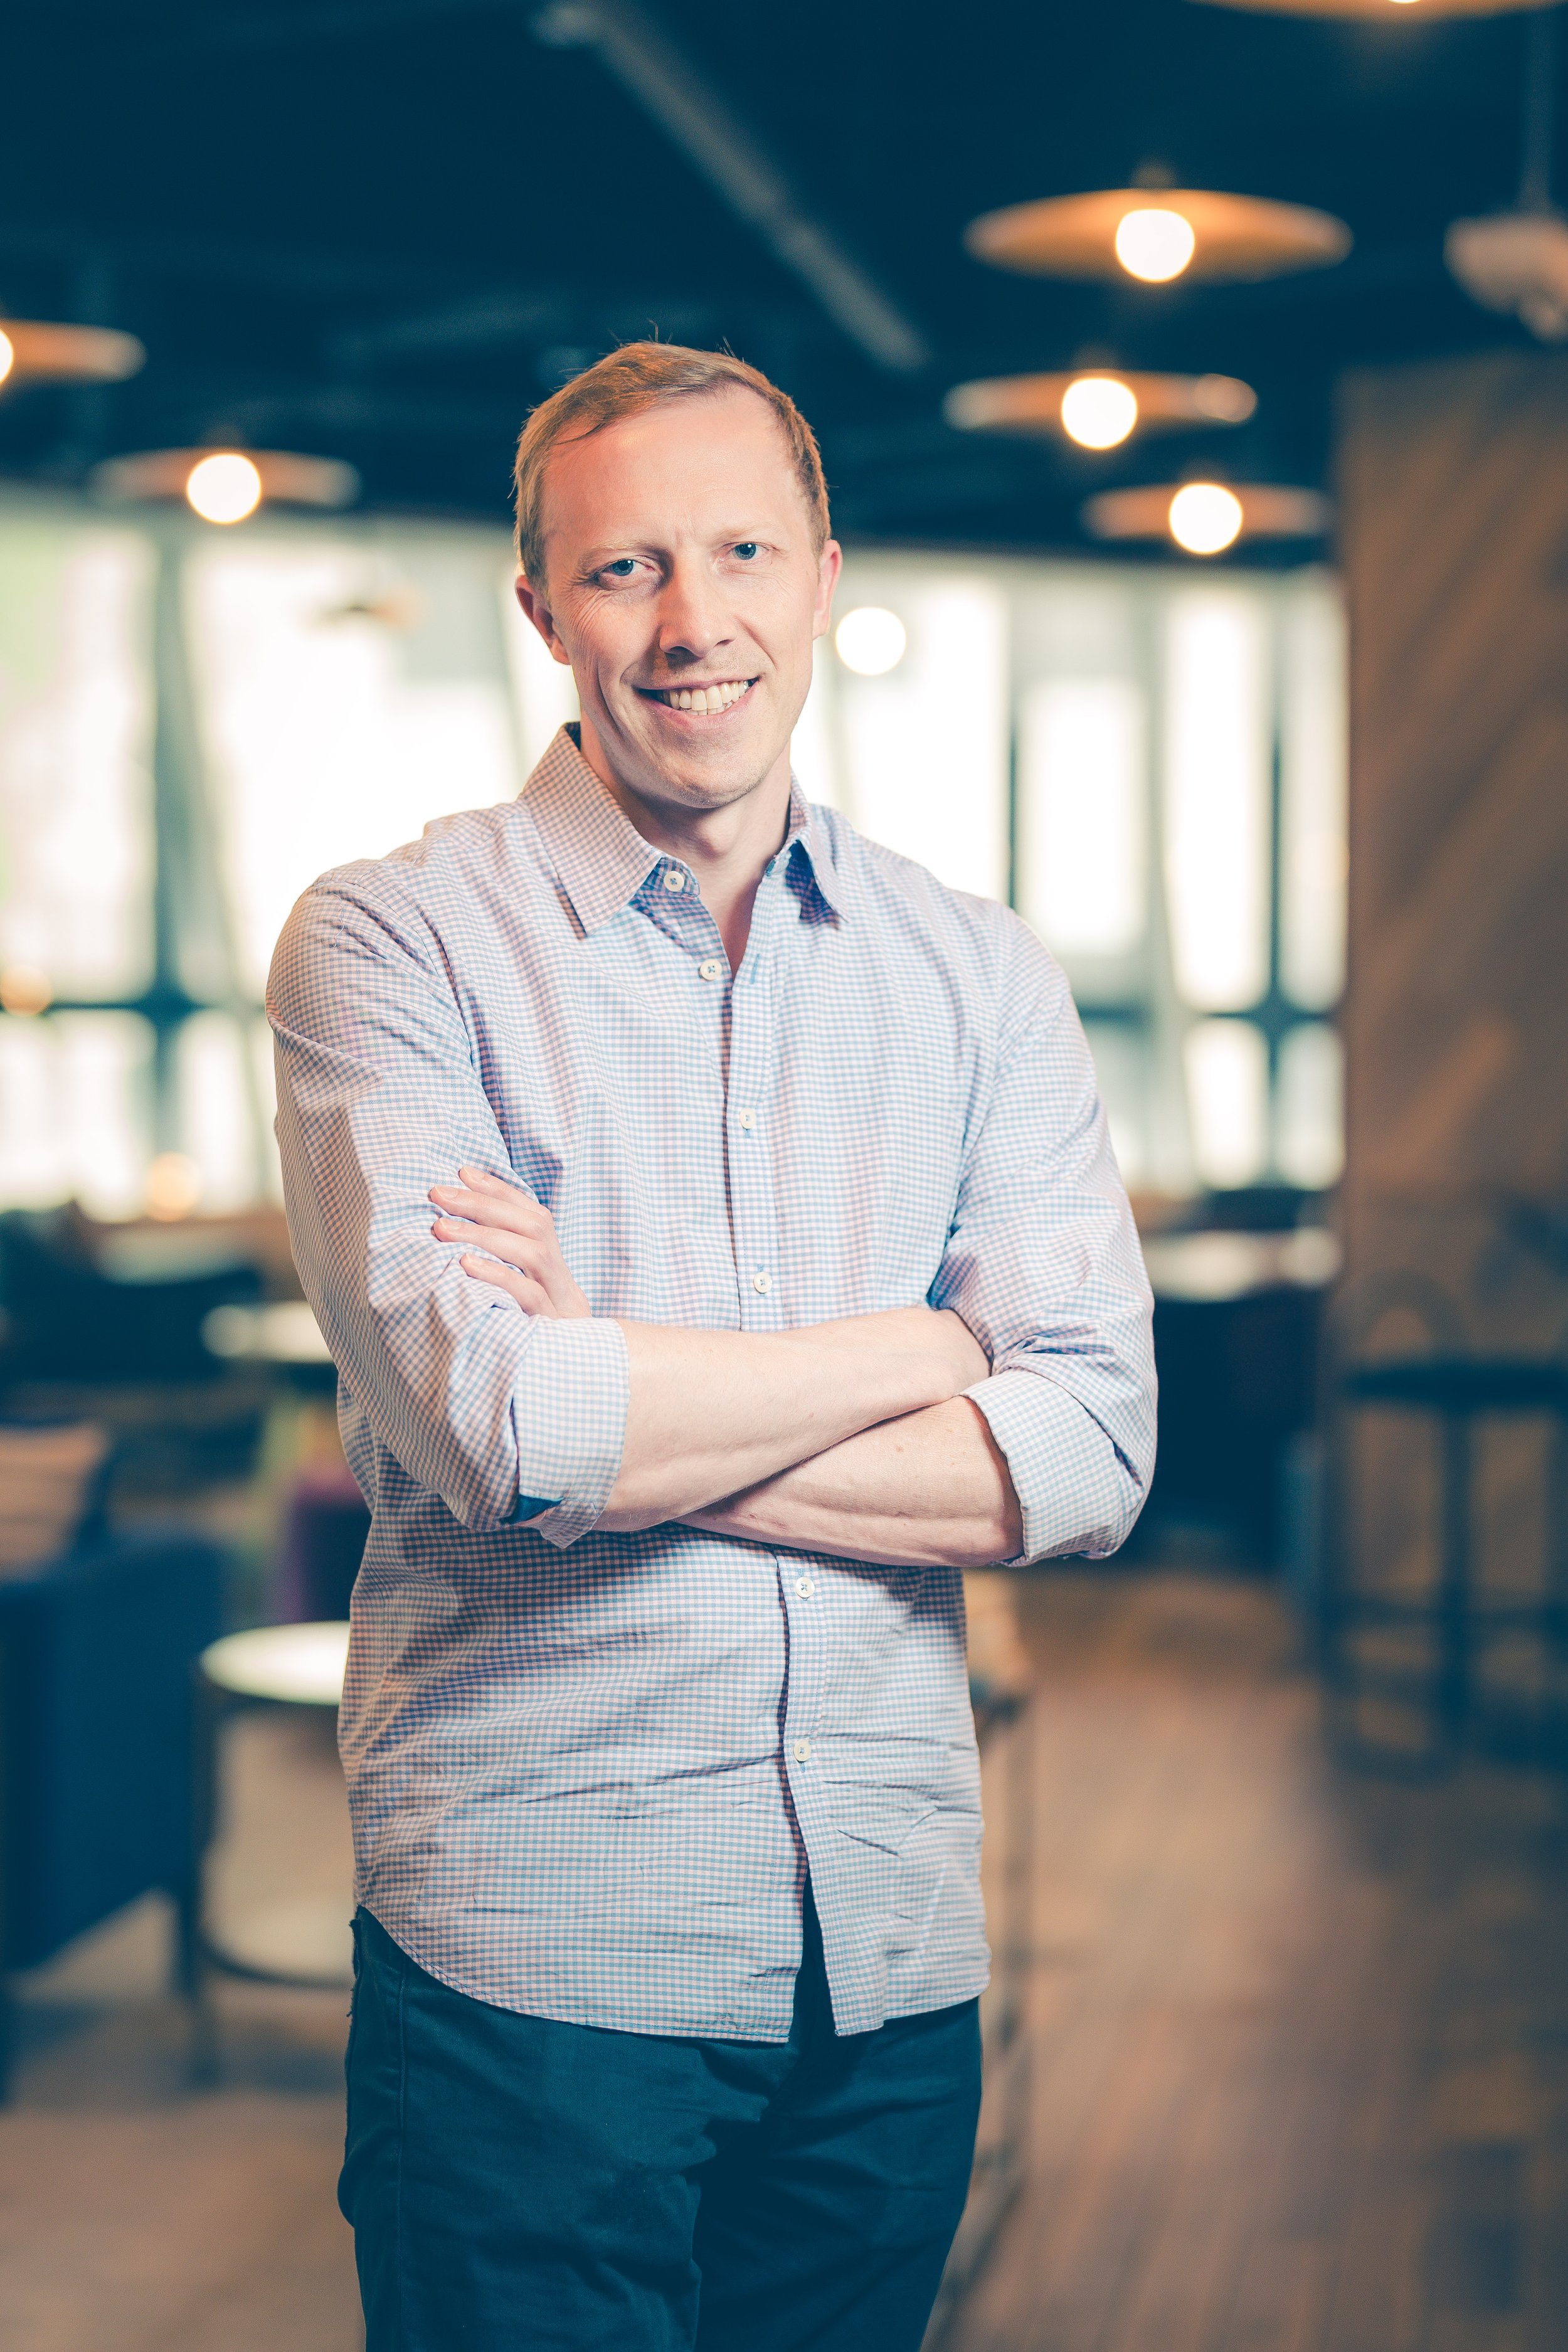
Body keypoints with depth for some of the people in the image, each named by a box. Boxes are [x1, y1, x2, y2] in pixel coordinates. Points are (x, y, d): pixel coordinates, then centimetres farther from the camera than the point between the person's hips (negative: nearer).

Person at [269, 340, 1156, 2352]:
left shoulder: (979, 976, 6)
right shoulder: (390, 942, -5)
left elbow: (1092, 1456, -5)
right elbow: (491, 1422, -19)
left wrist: (630, 1411, -14)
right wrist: (921, 1346, -7)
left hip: (895, 1953, 4)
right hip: (534, 1957, -3)